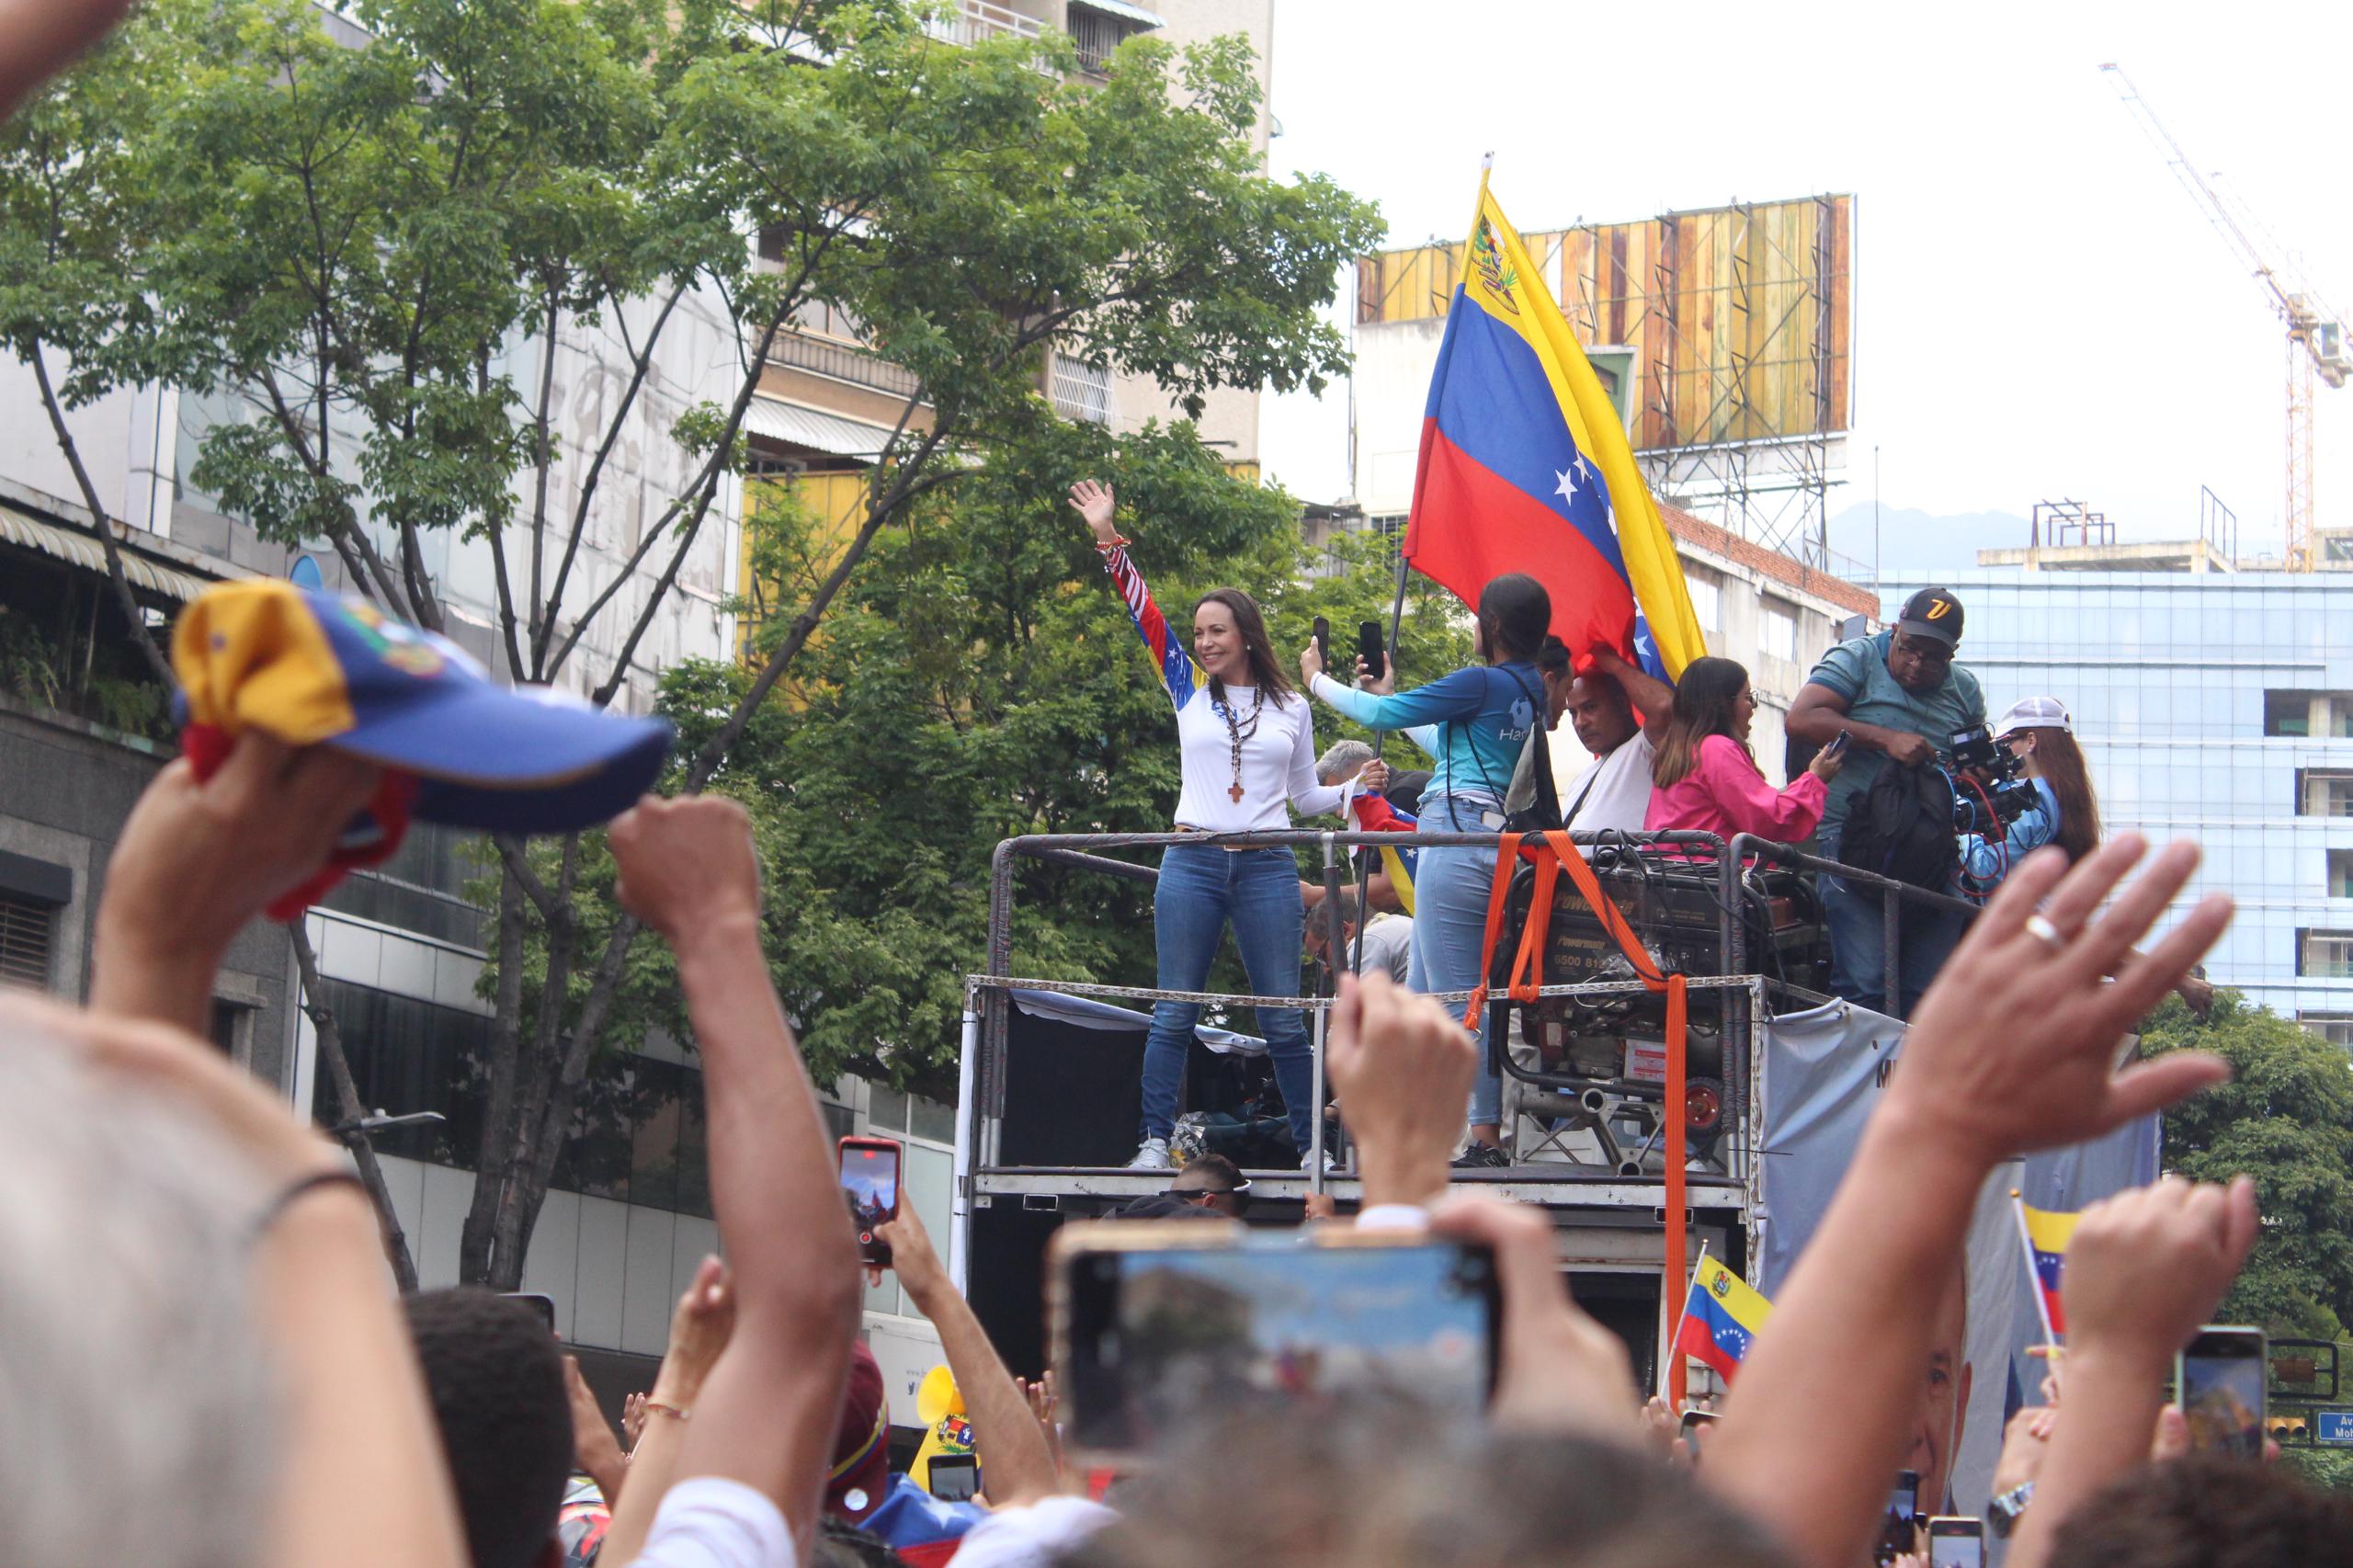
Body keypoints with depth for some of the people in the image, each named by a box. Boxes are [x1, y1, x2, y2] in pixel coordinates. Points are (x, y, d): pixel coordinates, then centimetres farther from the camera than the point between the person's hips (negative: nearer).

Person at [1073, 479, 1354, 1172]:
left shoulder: (1292, 709, 11)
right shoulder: (1189, 691, 10)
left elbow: (1304, 797, 18)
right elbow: (1145, 615, 3)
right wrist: (1109, 542, -4)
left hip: (1267, 868, 0)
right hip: (1192, 862, 0)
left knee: (1283, 1017, -1)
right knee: (1174, 1012, -2)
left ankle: (1312, 1145, 4)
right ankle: (1156, 1140, 1)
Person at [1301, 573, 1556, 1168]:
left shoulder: (1481, 683, -11)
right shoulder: (1530, 690, 15)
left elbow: (1380, 715, -5)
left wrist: (1317, 679, 11)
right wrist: (1389, 694, 39)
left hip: (1457, 835, -9)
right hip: (1498, 840, 9)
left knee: (1459, 997, -8)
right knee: (1424, 993, 14)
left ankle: (1486, 1136, -10)